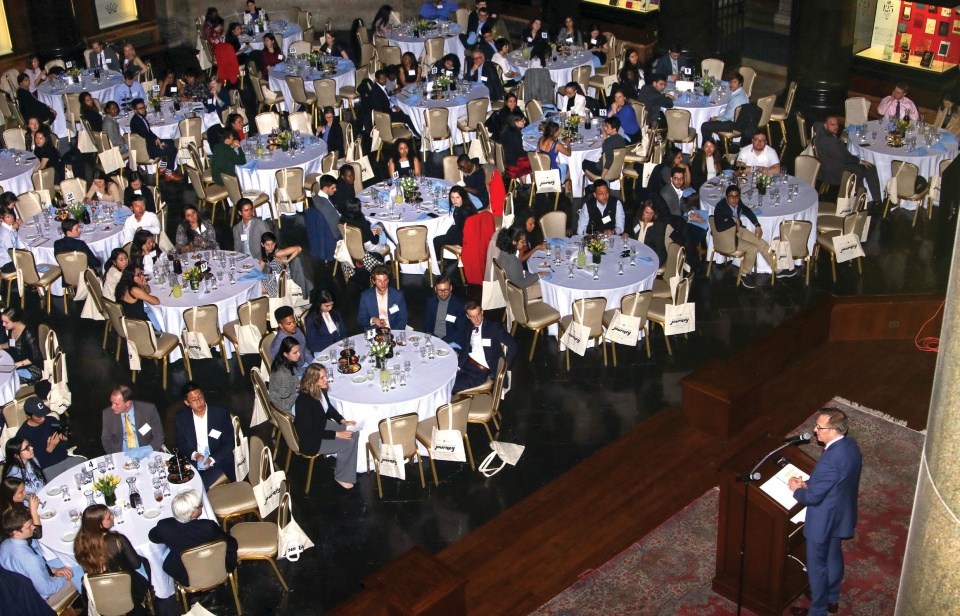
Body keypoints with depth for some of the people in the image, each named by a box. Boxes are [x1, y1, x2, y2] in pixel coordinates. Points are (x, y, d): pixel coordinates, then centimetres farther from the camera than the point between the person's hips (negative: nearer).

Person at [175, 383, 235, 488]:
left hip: (218, 463, -3)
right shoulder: (182, 416, 1)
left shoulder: (221, 414, -6)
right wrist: (194, 455, -13)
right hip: (193, 463, 3)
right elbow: (181, 443, 8)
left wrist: (212, 459, -17)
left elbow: (229, 443, -3)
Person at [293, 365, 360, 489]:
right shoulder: (304, 400, -33)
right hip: (309, 439, -9)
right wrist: (337, 434, -25)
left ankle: (347, 475, 6)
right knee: (347, 444, -13)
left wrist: (342, 421, -2)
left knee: (354, 434, -2)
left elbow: (329, 408, 13)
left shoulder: (321, 390, -8)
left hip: (322, 425, 9)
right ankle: (340, 476, 11)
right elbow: (311, 431, -28)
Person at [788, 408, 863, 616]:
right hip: (842, 516, 9)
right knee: (834, 557, 28)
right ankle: (832, 599, 49)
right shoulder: (850, 444, -9)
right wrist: (808, 482, -2)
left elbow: (813, 497, -27)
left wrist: (796, 489, -8)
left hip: (824, 521, -9)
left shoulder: (831, 460, -37)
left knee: (817, 567, 12)